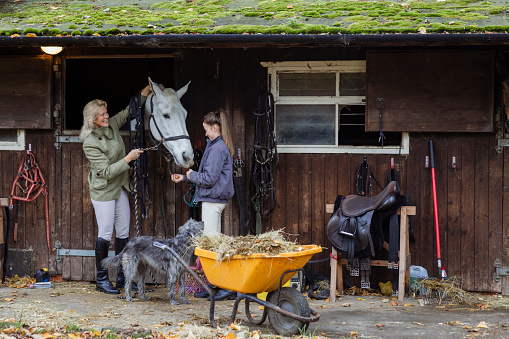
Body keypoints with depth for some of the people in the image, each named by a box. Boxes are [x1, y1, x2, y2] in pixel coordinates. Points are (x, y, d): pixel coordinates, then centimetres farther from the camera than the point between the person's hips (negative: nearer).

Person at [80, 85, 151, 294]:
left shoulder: (112, 125, -1)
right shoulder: (90, 143, -21)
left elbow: (129, 111, 14)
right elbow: (108, 171, -24)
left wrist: (147, 91, 4)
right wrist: (128, 158, -25)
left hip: (120, 188, 8)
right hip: (103, 191, -8)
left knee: (123, 232, 9)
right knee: (105, 234, -3)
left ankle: (122, 277, 18)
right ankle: (101, 279, 7)